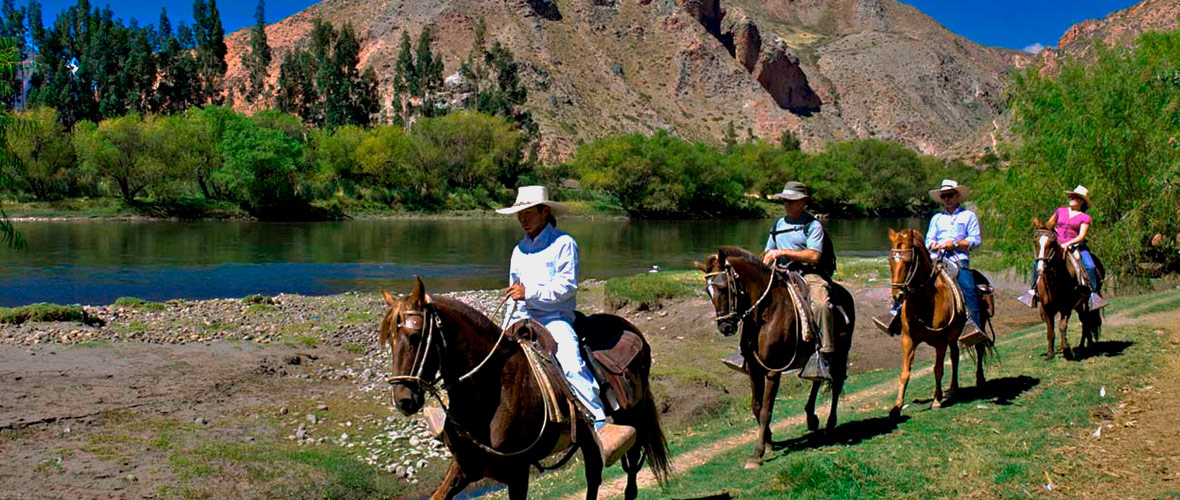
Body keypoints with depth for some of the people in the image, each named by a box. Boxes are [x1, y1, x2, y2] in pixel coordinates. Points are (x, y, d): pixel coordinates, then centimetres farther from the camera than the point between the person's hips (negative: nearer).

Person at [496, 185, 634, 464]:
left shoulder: (563, 244, 0)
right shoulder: (519, 250, 20)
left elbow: (567, 285, -11)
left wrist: (529, 292, -20)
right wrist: (506, 329, 16)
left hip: (555, 318, -7)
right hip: (522, 319, 7)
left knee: (571, 362, -31)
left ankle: (601, 426, -38)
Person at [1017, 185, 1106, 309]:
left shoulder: (1085, 217, 1)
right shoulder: (1061, 210, 12)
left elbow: (1081, 236, -9)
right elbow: (1049, 225, 25)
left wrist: (1068, 244, -21)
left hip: (1076, 246, -2)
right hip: (1057, 245, 3)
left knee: (1090, 266, -26)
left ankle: (1094, 293, -18)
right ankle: (1033, 290, -11)